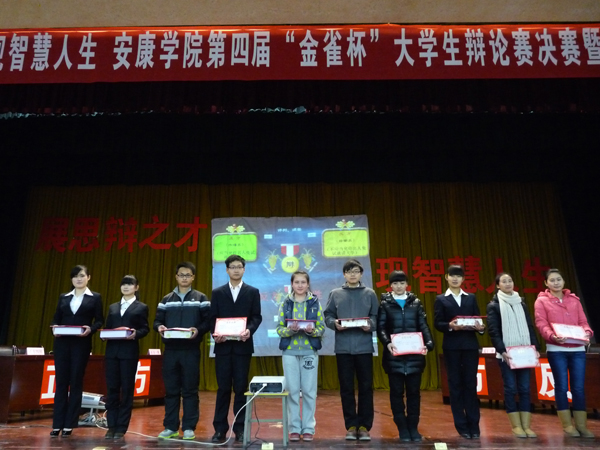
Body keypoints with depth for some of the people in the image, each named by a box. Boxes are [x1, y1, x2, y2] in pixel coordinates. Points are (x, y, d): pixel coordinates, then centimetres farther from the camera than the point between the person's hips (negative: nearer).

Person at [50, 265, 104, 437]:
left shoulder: (95, 297, 5)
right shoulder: (63, 297, 13)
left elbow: (99, 321, 0)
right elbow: (56, 319, 11)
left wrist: (90, 329, -19)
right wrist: (55, 328, -10)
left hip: (81, 344, -2)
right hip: (62, 343, 3)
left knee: (76, 382, 2)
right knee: (61, 382, 4)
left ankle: (69, 424, 9)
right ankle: (57, 424, 11)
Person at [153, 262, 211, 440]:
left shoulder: (200, 298, 4)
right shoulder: (166, 299, 14)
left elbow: (208, 321, -3)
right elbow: (158, 320, 9)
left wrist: (198, 329, -22)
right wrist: (159, 327, -13)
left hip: (191, 350, -3)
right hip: (170, 350, 3)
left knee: (190, 390, 2)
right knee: (171, 389, 8)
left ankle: (189, 428, 11)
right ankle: (171, 427, 19)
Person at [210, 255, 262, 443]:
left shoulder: (253, 292, 6)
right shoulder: (218, 292, 9)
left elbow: (257, 317, 2)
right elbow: (213, 318, 5)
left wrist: (249, 330, -17)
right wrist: (215, 333, -13)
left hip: (243, 345, -1)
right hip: (223, 346, 1)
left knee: (241, 388, 4)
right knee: (223, 388, 4)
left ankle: (240, 428, 14)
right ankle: (220, 429, 12)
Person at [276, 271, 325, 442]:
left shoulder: (315, 303, 2)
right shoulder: (285, 304, 3)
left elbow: (322, 328, 1)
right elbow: (279, 328, 1)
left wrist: (312, 330, -19)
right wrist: (290, 330, -19)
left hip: (310, 351, 0)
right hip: (290, 351, 0)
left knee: (309, 391, 4)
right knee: (292, 391, 5)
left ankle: (308, 428, 16)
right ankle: (294, 428, 17)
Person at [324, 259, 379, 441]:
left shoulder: (370, 294, 7)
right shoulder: (335, 294, 7)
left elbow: (376, 317, 3)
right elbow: (328, 316, 4)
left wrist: (370, 325, -16)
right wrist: (335, 324, -15)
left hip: (364, 347, 0)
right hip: (343, 347, 0)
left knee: (366, 387, 5)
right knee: (346, 388, 7)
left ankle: (364, 426, 17)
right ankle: (351, 425, 18)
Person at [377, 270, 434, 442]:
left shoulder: (416, 302, 10)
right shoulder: (385, 303, 4)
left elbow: (423, 326, 5)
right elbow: (381, 327, -2)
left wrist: (428, 343, -11)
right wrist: (387, 343, -20)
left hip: (414, 353, 1)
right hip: (394, 354, -1)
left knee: (414, 391, 6)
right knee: (397, 391, 4)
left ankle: (413, 427, 18)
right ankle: (402, 428, 15)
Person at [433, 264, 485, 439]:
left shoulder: (471, 298, 14)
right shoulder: (441, 299, 5)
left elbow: (477, 319, 8)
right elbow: (437, 323, -3)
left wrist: (481, 327, -13)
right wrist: (450, 326, -21)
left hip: (470, 345, 2)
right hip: (451, 346, -2)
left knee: (471, 384, 3)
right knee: (455, 385, 4)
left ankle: (474, 425, 12)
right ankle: (461, 426, 12)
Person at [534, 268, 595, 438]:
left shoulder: (574, 299, 14)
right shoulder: (542, 301, 2)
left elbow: (582, 321, 12)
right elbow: (541, 324, -6)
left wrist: (587, 332, -10)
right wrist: (552, 336, -24)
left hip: (577, 349, 3)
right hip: (556, 349, -3)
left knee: (579, 387, 3)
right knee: (562, 386, 1)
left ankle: (581, 425, 14)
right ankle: (567, 425, 11)